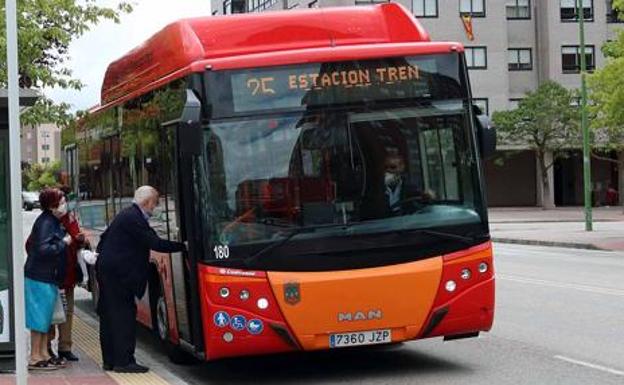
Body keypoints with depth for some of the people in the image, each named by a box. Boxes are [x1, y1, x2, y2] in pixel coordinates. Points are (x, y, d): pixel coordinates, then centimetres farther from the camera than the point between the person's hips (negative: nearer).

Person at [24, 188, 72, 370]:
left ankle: (44, 354, 22)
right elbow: (43, 249, -27)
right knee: (40, 316, -4)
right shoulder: (45, 223, -19)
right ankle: (35, 358, 1)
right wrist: (63, 243, -18)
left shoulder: (53, 222, 11)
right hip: (40, 277, -10)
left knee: (45, 317, 15)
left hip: (48, 277, 10)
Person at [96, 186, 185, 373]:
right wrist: (183, 246, -17)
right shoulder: (134, 218, -16)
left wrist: (101, 256, 24)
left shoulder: (127, 215, 16)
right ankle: (124, 361, -8)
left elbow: (105, 237, 23)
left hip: (108, 271, 11)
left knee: (109, 316, 11)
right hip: (118, 273, -11)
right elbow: (155, 243, -21)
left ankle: (110, 360, 16)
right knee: (124, 316, -8)